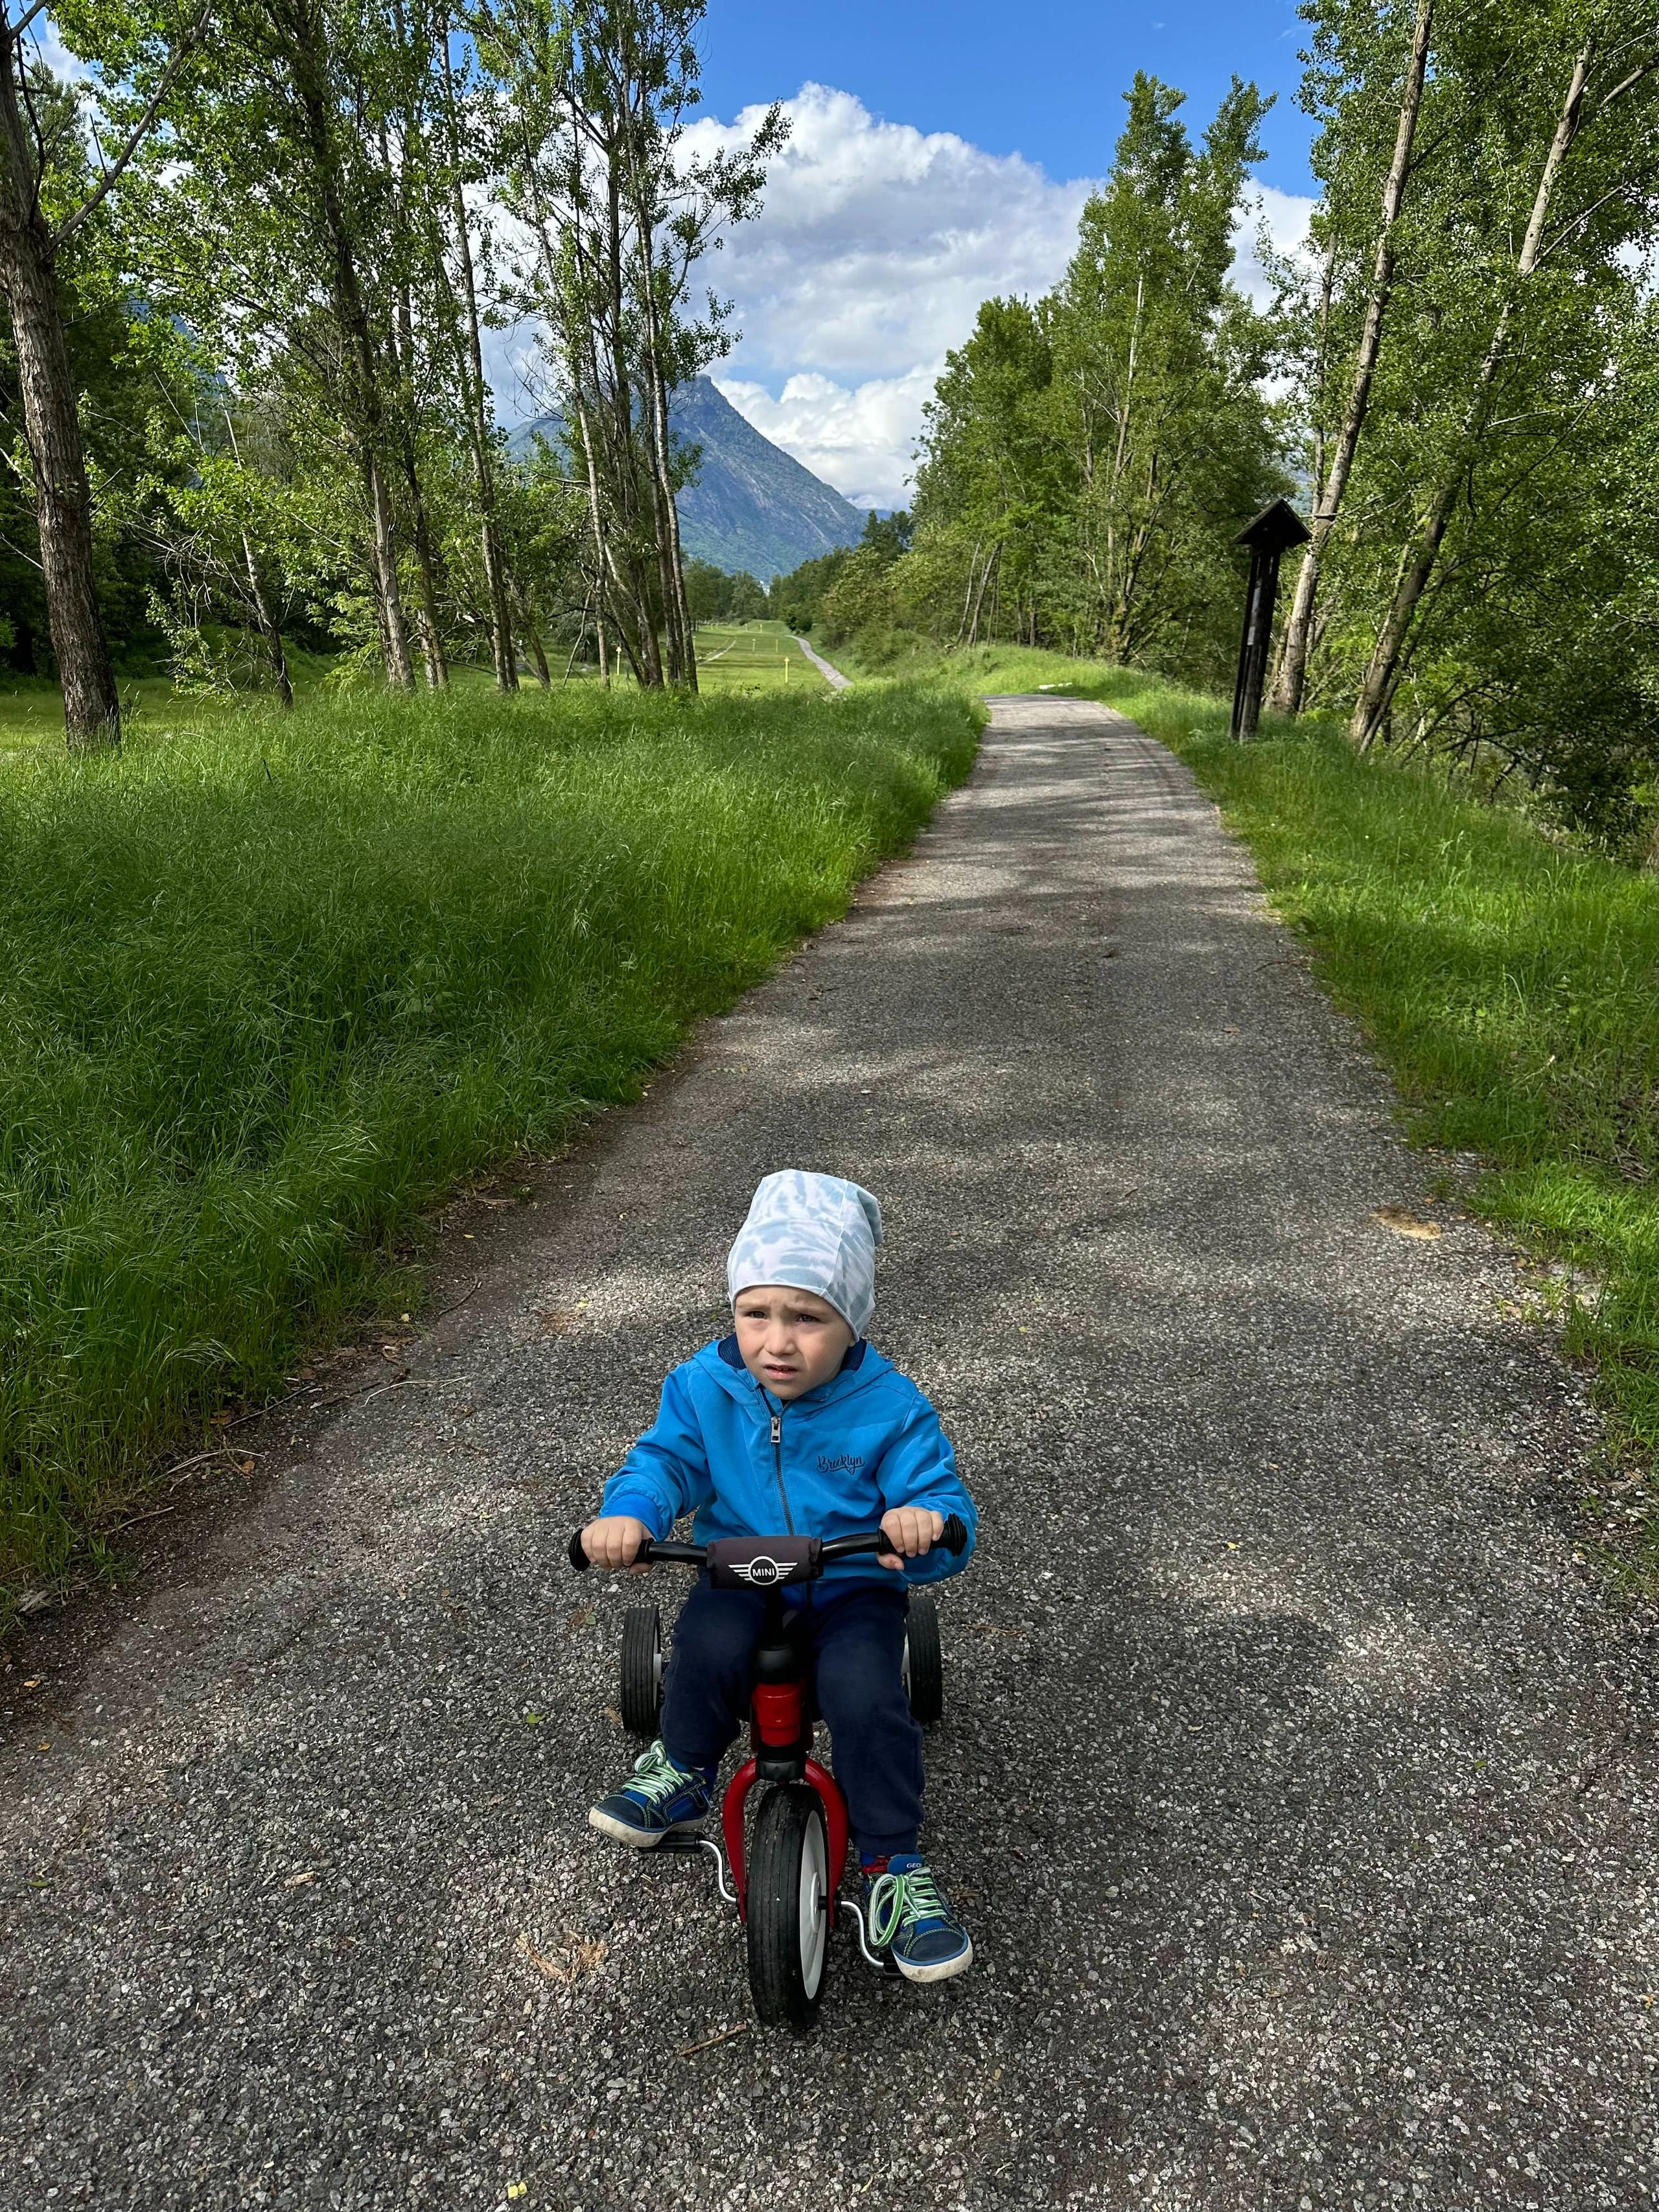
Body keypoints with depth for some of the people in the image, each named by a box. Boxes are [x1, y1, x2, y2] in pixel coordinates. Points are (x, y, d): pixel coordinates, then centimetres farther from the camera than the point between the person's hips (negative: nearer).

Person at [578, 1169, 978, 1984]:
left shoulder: (888, 1406, -17)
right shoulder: (705, 1385, -10)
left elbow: (943, 1497, -17)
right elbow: (665, 1458, -5)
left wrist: (927, 1520, -42)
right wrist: (628, 1512, -28)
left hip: (850, 1586, -1)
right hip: (738, 1574, 2)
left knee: (864, 1694, -27)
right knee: (708, 1647, -30)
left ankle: (895, 1870, -1)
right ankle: (682, 1772, 4)